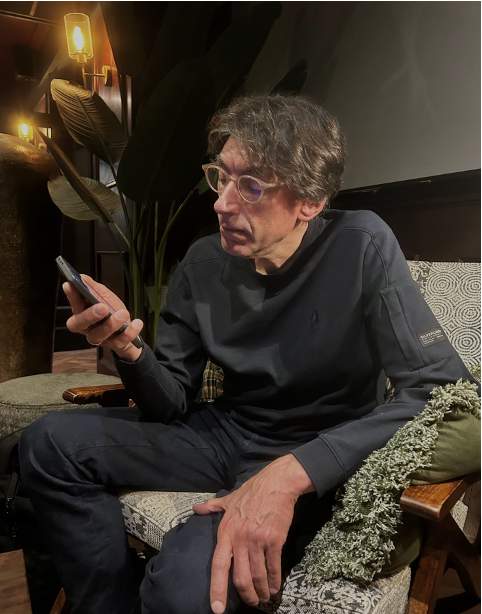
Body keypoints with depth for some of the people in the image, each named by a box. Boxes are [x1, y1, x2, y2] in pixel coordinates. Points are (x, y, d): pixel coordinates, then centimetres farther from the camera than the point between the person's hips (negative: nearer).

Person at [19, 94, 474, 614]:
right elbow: (173, 404, 0)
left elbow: (445, 391, -25)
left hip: (314, 462, -4)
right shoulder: (204, 264, -4)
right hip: (225, 431, 5)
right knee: (49, 443, -5)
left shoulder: (361, 247, -17)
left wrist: (292, 472, -33)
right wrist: (127, 351, -23)